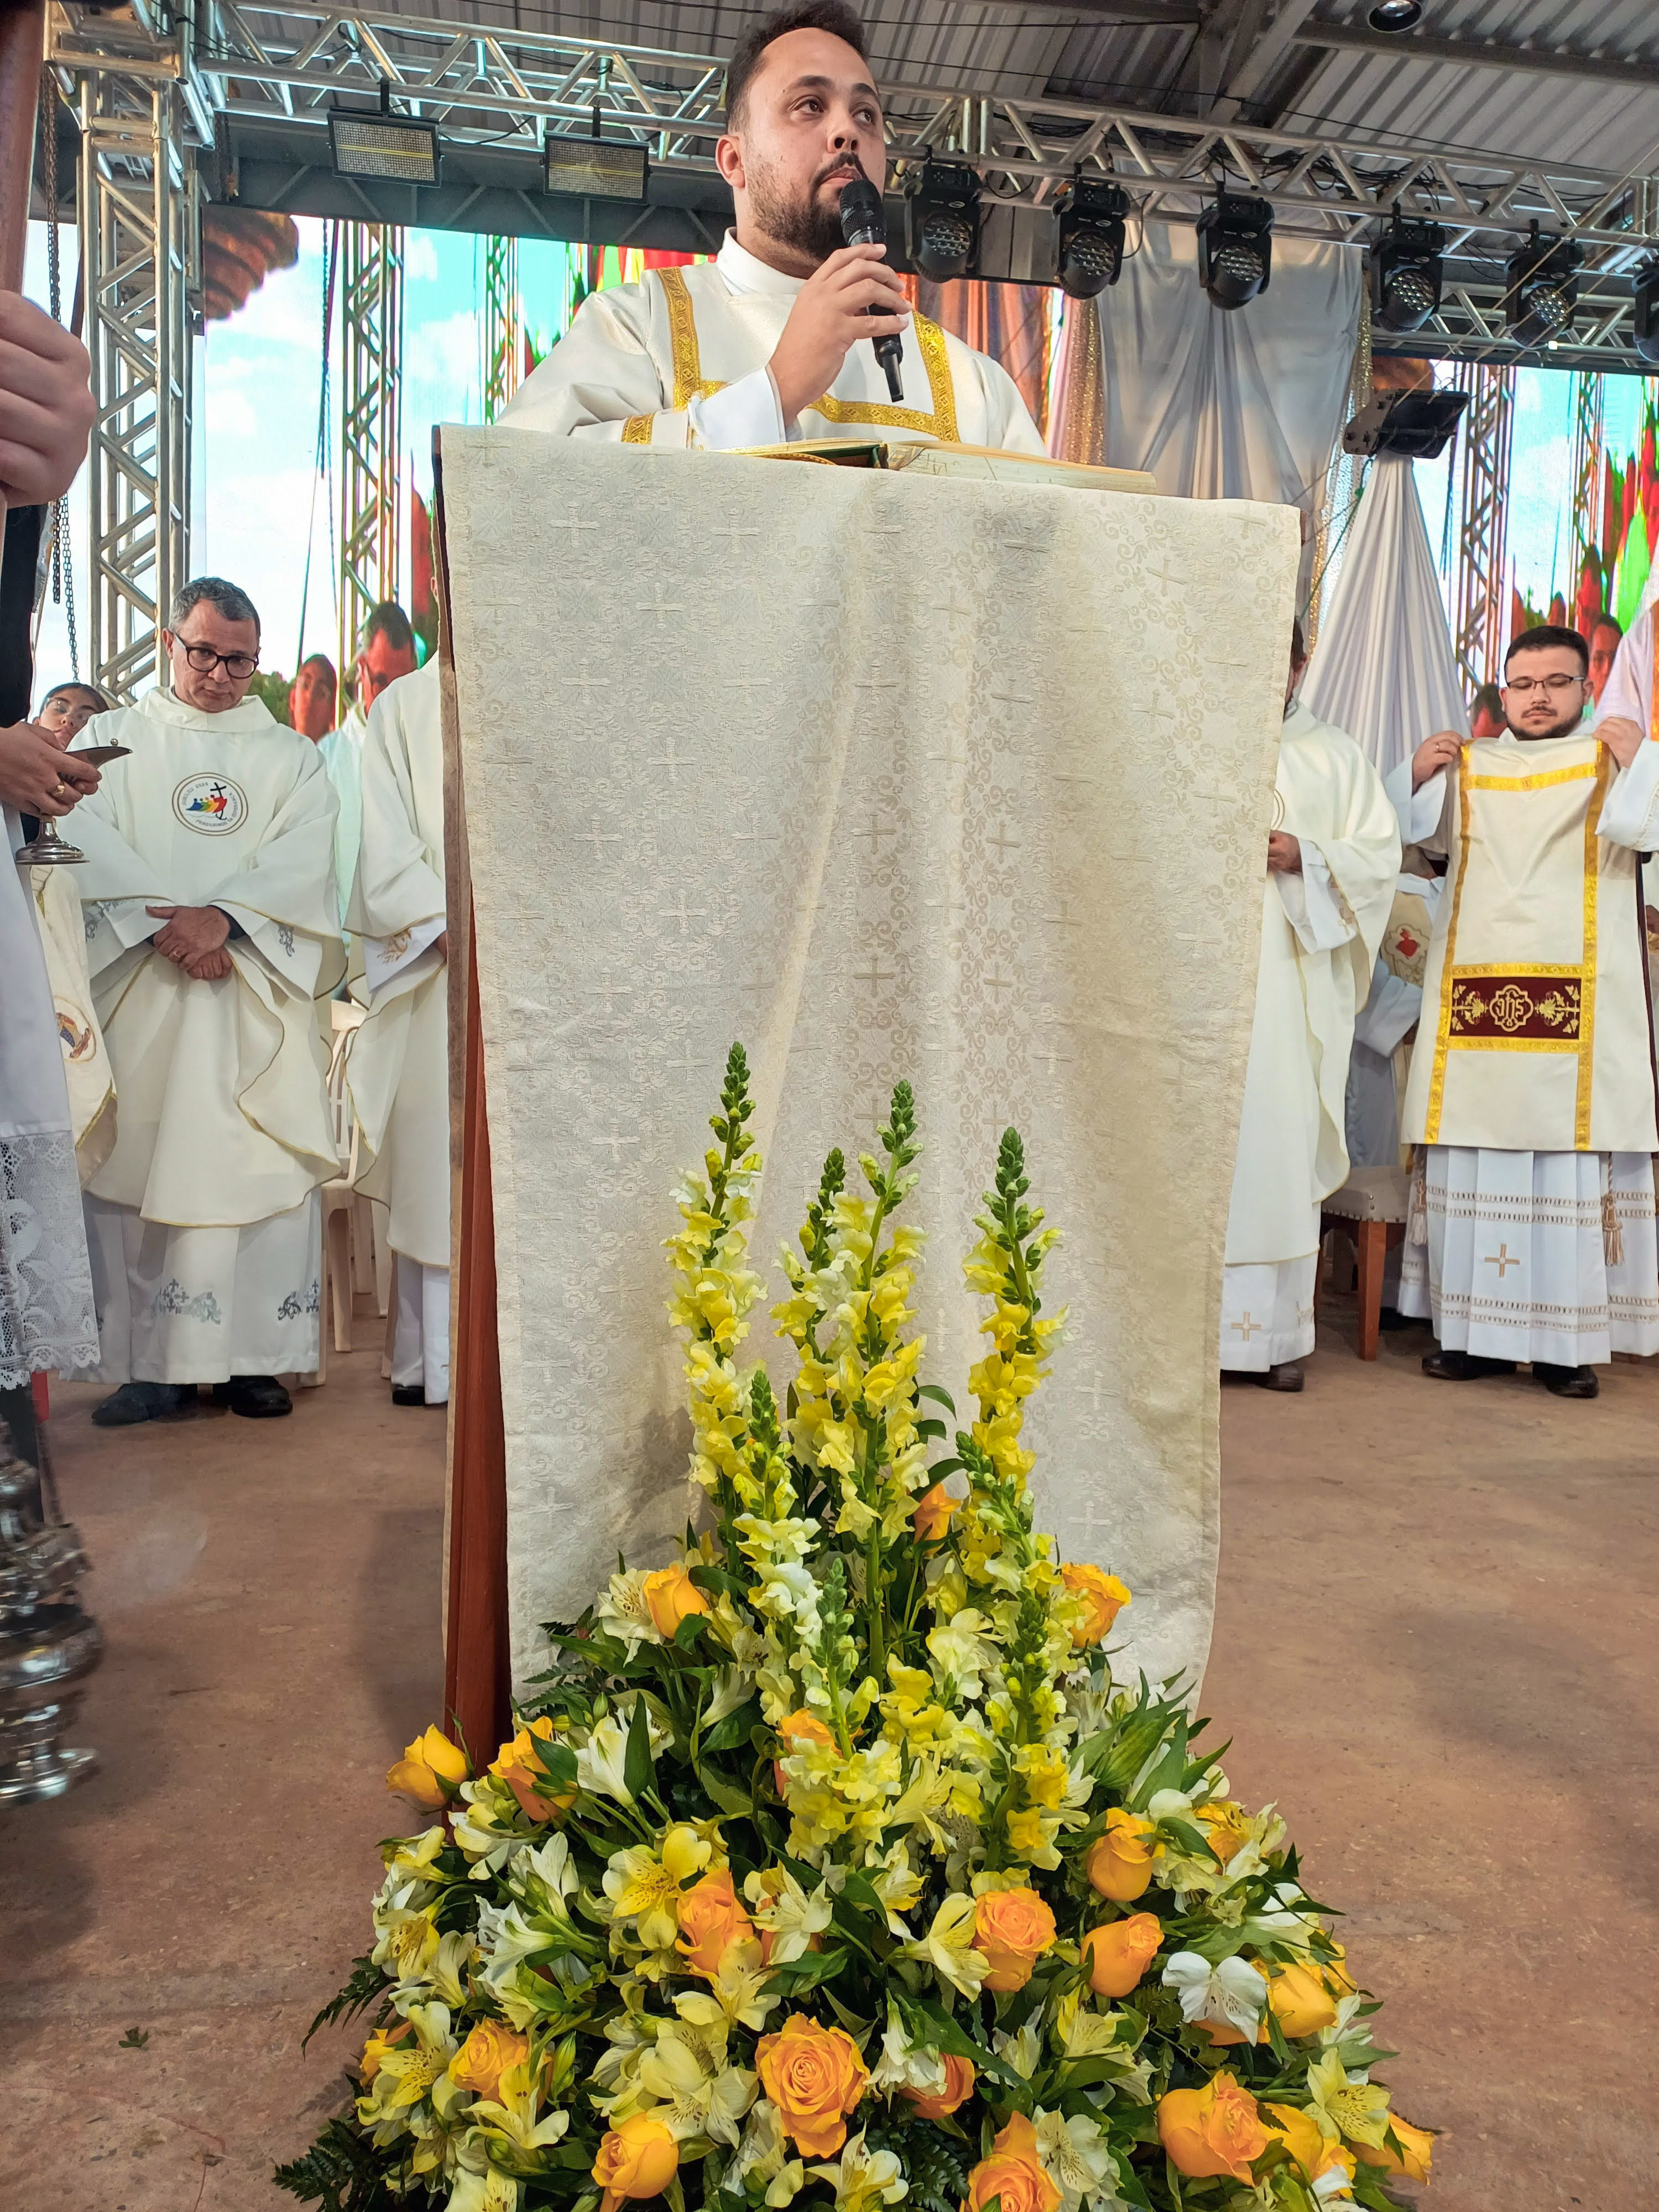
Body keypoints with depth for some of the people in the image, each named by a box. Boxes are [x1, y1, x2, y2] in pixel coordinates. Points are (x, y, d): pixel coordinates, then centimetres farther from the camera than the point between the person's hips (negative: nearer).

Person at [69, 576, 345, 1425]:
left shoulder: (290, 754, 17)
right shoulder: (112, 739, 17)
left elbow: (305, 860, 1)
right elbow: (92, 843, 1)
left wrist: (223, 918, -16)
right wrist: (168, 924, -15)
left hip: (258, 988, 0)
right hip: (140, 989, 0)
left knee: (266, 1162, -7)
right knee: (137, 1160, -4)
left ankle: (252, 1356, 0)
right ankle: (153, 1362, 2)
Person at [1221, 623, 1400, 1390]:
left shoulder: (1336, 758, 16)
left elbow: (1380, 852, 8)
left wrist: (1305, 857, -9)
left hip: (1293, 975, 0)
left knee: (1282, 1141, -3)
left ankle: (1277, 1331, 3)